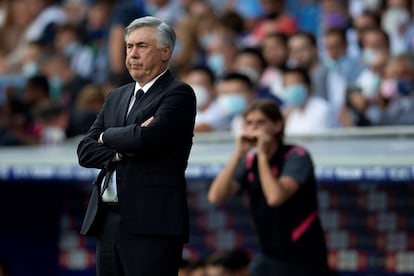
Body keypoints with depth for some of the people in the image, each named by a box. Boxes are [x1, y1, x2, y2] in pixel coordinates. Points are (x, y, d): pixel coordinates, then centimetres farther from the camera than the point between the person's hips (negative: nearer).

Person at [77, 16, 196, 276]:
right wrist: (120, 151, -8)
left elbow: (148, 137, -18)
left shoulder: (179, 94, -2)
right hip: (107, 221, 7)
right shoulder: (116, 97, 20)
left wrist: (107, 137, 0)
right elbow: (85, 151, 12)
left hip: (151, 223, -7)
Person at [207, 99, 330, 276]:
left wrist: (263, 155, -21)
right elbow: (216, 197, -11)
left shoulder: (297, 156, -13)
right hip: (270, 257, 5)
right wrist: (238, 155, -15)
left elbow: (276, 197, -31)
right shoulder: (249, 161, 2)